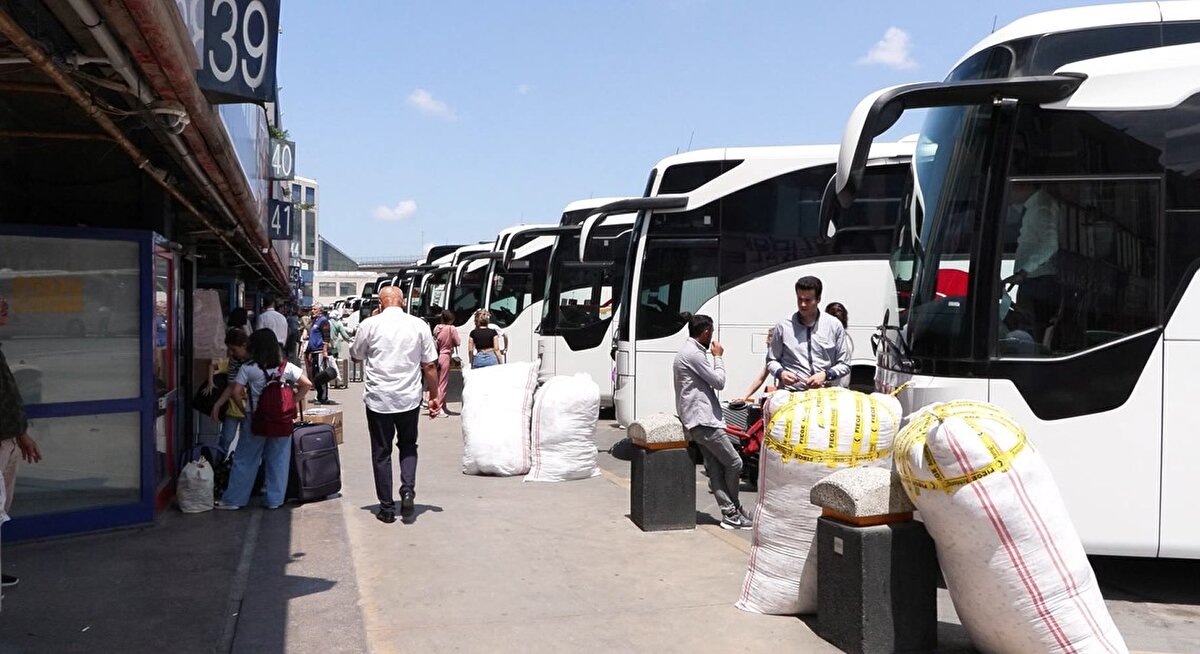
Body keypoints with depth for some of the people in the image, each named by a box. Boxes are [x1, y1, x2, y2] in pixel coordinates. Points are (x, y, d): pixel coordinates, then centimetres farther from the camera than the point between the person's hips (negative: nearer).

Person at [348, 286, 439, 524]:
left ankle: (387, 509, 11)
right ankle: (408, 489, -1)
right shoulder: (419, 325, -2)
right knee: (408, 446, 20)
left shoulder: (370, 325, -5)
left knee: (382, 452, 9)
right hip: (409, 398, 1)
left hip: (378, 399, -1)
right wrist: (434, 395, 11)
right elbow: (430, 365, 1)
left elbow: (355, 356, 12)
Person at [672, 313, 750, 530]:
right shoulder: (693, 354, -15)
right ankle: (732, 513, 4)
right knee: (734, 463, -5)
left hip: (700, 419, 11)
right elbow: (719, 381, -10)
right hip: (702, 419, -11)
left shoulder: (687, 351, 20)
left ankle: (729, 513, 5)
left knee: (715, 467, 6)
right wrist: (718, 357, 1)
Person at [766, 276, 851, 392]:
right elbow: (771, 361, 15)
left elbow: (844, 365, 12)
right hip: (791, 392, -1)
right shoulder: (783, 326, 7)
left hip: (824, 391, 1)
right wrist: (781, 373, -5)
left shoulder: (834, 326, 8)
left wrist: (826, 375, -6)